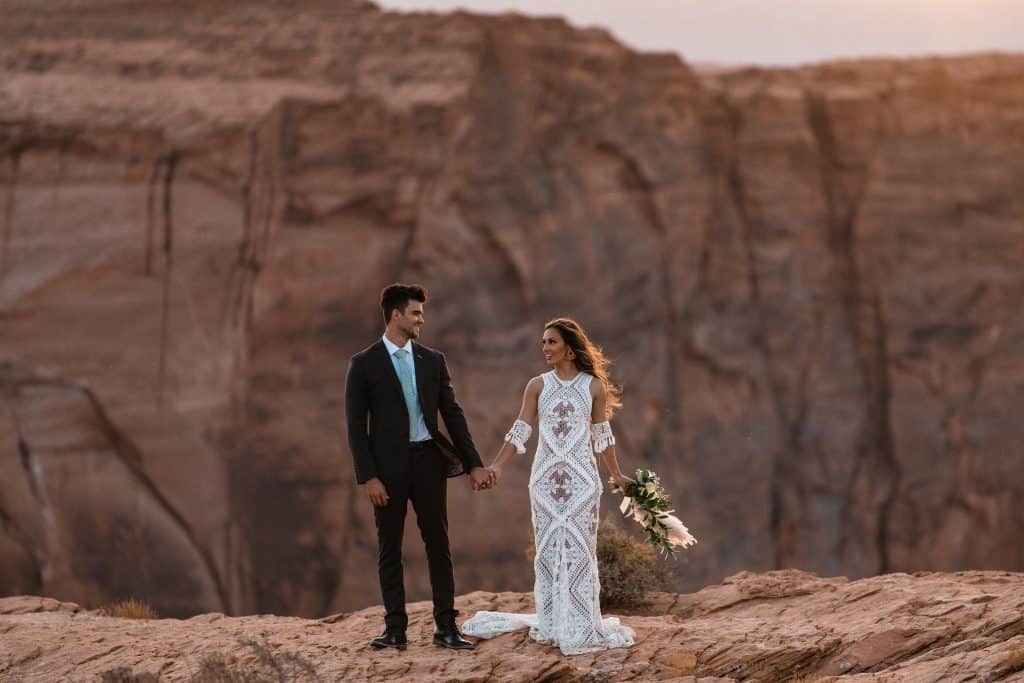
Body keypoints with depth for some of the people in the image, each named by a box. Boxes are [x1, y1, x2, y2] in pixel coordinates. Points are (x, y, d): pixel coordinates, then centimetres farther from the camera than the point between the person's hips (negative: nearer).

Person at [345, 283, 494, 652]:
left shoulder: (433, 360, 9)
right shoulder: (364, 364, -2)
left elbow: (453, 414, 9)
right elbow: (356, 425, -4)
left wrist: (473, 463, 2)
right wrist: (368, 476, -11)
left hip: (428, 460, 3)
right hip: (388, 465, -3)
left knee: (438, 544, 3)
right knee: (389, 548, 4)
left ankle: (446, 627, 6)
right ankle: (395, 628, 10)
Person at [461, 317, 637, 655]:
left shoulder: (594, 386, 2)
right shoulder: (538, 385, 4)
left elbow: (601, 435, 9)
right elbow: (520, 431, 0)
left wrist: (617, 475, 10)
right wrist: (498, 464, -11)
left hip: (582, 476, -1)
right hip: (546, 476, 1)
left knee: (579, 547, 0)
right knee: (549, 547, 4)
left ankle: (581, 625, 6)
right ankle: (552, 623, 10)